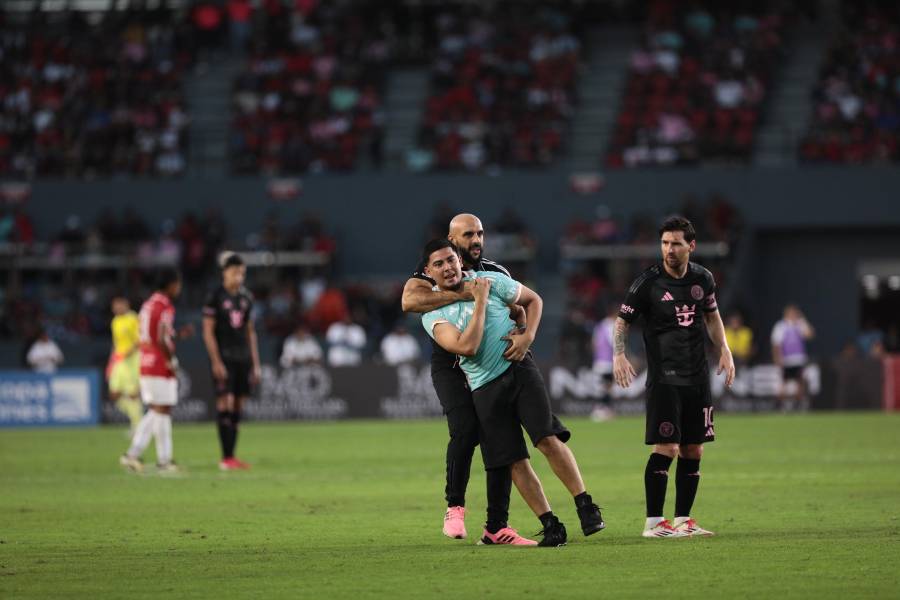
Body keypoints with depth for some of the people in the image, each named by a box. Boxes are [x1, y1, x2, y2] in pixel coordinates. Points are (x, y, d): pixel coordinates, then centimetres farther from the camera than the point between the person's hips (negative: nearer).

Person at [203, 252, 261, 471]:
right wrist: (216, 362, -14)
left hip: (243, 357, 6)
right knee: (225, 404, -9)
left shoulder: (246, 297, 12)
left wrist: (255, 363, 13)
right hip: (223, 357, -6)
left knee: (237, 407, 4)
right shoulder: (215, 297, -5)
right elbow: (208, 332, -7)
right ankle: (226, 458, -10)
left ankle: (232, 456, 8)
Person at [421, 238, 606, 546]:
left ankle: (586, 507, -9)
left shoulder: (491, 280, 1)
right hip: (485, 389, 1)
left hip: (519, 370, -1)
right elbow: (467, 347, -17)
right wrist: (480, 301, -15)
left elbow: (533, 300, 14)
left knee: (548, 439, -16)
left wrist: (527, 336, -3)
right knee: (513, 460, 0)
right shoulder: (433, 314, -2)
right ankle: (550, 525, 10)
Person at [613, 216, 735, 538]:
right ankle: (653, 522, -7)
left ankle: (682, 519, 15)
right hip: (664, 377, -5)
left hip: (698, 376, 5)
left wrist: (724, 350, 10)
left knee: (693, 450, 7)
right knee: (666, 448, -12)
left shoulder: (702, 279, 6)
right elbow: (623, 320, -1)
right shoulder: (648, 282, -8)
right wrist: (618, 355, -16)